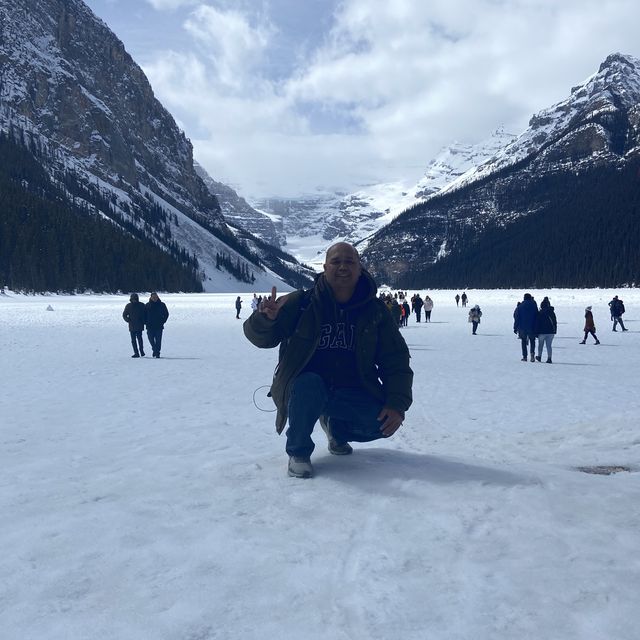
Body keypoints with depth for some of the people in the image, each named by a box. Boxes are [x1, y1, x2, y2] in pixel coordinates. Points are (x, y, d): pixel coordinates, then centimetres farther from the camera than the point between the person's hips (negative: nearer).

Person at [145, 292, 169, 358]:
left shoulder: (162, 305, 3)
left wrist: (162, 321, 1)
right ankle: (154, 349, 28)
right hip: (150, 327, 1)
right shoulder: (147, 305, 4)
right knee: (151, 339, 5)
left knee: (158, 340, -3)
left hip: (159, 326, -1)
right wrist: (146, 322, 1)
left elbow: (166, 314, 10)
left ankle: (157, 352, 4)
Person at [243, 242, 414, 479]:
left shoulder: (375, 311, -1)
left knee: (383, 422, -22)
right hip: (305, 387, -3)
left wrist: (397, 404, -13)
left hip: (352, 394, 3)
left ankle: (336, 427, 14)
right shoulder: (301, 303, -9)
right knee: (308, 385, -36)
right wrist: (266, 318, -36)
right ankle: (298, 452, -9)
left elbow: (396, 360, 1)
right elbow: (260, 337, -12)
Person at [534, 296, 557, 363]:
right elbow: (555, 323, 10)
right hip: (551, 331, 3)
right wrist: (554, 331, 17)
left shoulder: (539, 313, -8)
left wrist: (536, 333, -3)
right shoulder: (552, 313, 5)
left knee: (540, 344, 15)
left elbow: (537, 324, -8)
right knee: (549, 345, 5)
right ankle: (549, 358, -4)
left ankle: (539, 357, 25)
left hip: (542, 332, -3)